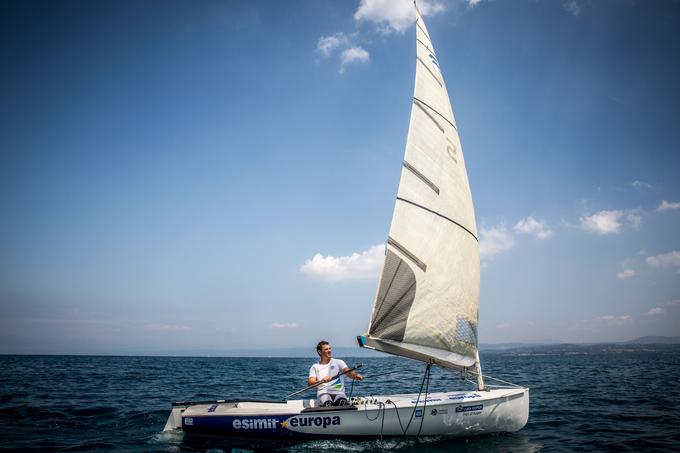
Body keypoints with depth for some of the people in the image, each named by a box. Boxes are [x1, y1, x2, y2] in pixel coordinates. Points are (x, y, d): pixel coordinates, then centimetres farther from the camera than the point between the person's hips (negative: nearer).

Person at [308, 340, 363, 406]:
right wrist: (322, 381, -21)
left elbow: (348, 371, -3)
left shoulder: (338, 362, 15)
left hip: (339, 393, 0)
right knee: (328, 403, -36)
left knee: (343, 403, -34)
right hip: (323, 393, 0)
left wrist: (356, 375, -28)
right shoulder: (315, 367, 16)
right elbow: (310, 383, 1)